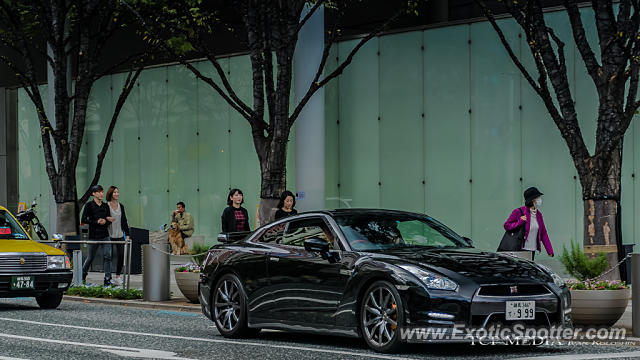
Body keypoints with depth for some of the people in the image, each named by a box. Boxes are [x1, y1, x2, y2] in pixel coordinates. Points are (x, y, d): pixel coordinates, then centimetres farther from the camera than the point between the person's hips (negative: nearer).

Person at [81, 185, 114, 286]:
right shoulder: (89, 205, -3)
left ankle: (107, 279, -8)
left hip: (105, 235, 3)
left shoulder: (105, 206, 10)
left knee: (107, 256, -9)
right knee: (91, 257, 9)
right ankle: (83, 274, 33)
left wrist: (105, 221, -11)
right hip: (94, 235, -3)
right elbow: (84, 220, -7)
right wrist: (96, 222, -16)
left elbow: (109, 220, 12)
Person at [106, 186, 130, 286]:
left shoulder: (121, 206, 12)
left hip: (120, 235, 5)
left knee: (121, 254, -1)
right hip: (109, 235, -5)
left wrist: (127, 234, 13)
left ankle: (118, 277, 8)